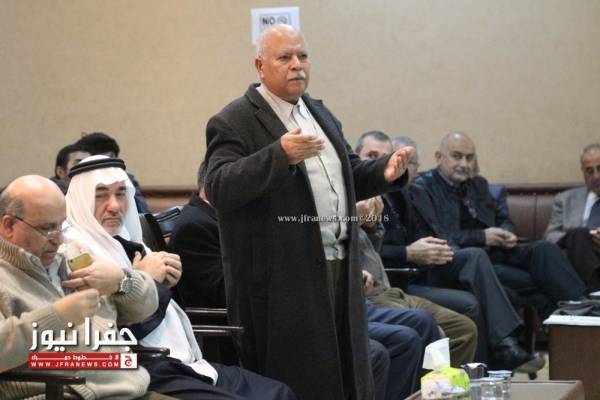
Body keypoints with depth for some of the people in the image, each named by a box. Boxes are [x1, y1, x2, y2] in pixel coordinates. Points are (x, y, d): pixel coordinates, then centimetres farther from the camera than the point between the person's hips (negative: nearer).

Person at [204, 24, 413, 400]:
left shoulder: (320, 113, 17)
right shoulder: (234, 123, -8)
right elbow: (219, 189, -20)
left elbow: (348, 176, 25)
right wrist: (280, 155, -31)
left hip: (340, 269, 8)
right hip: (283, 279, -8)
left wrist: (383, 173, 3)